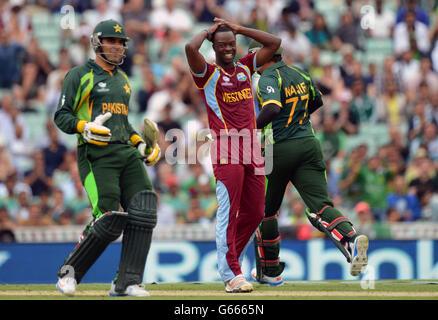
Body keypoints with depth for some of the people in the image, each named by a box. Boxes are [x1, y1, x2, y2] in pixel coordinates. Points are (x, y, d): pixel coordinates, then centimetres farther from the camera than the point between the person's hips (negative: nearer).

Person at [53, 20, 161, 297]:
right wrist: (85, 127, -19)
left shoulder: (123, 79, 26)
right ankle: (70, 272, 2)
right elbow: (62, 116, -1)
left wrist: (141, 143, 19)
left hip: (127, 152, 7)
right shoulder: (80, 76, 4)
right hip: (97, 155, -7)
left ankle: (127, 282, -9)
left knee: (144, 212, -13)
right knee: (109, 219, -18)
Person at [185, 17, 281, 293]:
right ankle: (232, 274, -9)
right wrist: (208, 31, 2)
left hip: (252, 148, 6)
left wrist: (238, 28, 15)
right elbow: (191, 48, -17)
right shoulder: (208, 73, 1)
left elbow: (274, 43, 18)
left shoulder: (246, 67, 18)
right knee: (228, 212, -10)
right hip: (226, 149, -6)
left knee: (254, 213, 7)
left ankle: (229, 261, 23)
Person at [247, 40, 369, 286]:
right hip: (309, 144, 5)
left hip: (279, 149, -5)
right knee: (320, 204, -8)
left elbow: (272, 109, -26)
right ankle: (350, 237, -38)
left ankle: (270, 272, 23)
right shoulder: (299, 75, 15)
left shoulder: (269, 78, -8)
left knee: (266, 210, 14)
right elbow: (317, 101, 32)